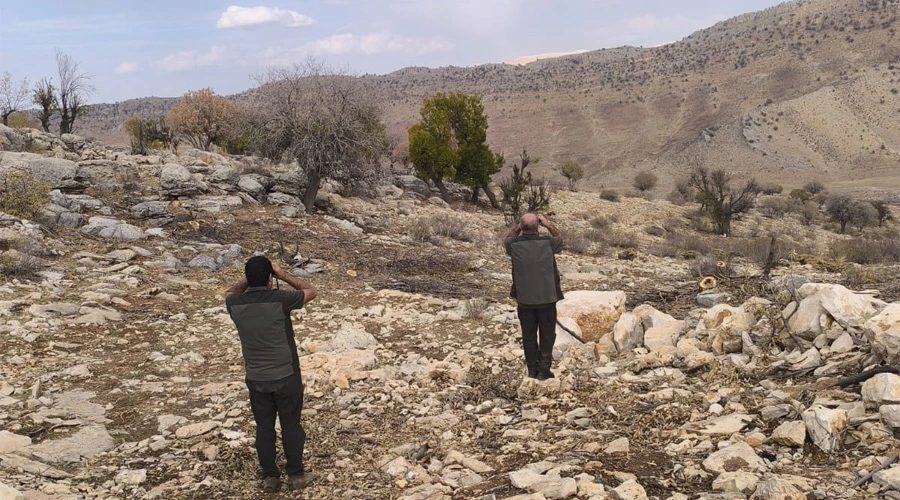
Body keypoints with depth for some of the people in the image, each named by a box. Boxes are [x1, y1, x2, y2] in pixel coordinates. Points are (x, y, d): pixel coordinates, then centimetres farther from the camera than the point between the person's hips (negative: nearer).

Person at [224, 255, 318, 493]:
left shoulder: (235, 304, -8)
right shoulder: (280, 299, -19)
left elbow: (230, 292, 19)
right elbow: (311, 291, -1)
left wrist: (249, 278, 9)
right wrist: (282, 274, 1)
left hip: (255, 379, 3)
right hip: (286, 377, -3)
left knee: (264, 428, 16)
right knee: (291, 426, 13)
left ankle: (270, 477, 26)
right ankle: (296, 475, 25)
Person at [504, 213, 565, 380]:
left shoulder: (515, 245, -9)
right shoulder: (547, 242, -13)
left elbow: (507, 240, 17)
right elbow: (561, 238, 11)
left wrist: (518, 227, 10)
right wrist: (548, 224, 16)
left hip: (524, 300, 2)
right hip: (547, 298, -1)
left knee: (528, 336, 14)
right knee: (547, 335, 11)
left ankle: (532, 370, 21)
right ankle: (543, 370, 12)